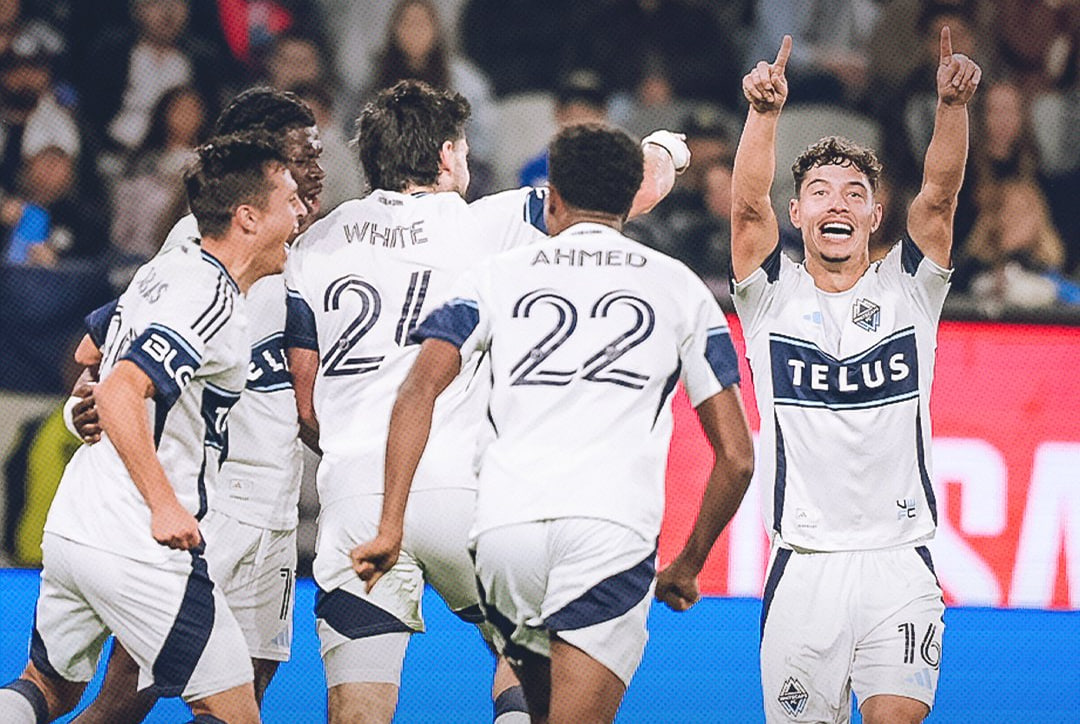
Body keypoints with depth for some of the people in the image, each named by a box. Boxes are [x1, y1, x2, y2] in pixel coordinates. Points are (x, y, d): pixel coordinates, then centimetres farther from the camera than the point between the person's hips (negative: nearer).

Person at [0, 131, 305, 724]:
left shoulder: (164, 271, 12)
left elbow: (88, 353, 29)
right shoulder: (213, 302, -16)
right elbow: (117, 393, -25)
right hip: (138, 546, -9)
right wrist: (165, 504, -24)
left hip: (70, 523, 9)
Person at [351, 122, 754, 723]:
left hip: (504, 525, 2)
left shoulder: (499, 274, 18)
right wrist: (689, 566, 27)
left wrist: (391, 525, 2)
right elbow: (736, 456, 15)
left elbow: (419, 392, 3)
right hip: (612, 532, -2)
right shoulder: (680, 287, 18)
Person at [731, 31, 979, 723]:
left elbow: (940, 193, -6)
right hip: (805, 561, 0)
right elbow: (748, 205, -11)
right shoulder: (773, 295, 6)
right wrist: (765, 112, -28)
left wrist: (953, 103, -24)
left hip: (899, 561, 0)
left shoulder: (907, 290, 8)